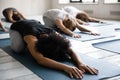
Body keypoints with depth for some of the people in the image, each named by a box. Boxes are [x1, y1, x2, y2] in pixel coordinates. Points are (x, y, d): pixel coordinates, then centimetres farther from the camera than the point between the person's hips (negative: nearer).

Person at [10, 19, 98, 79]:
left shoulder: (54, 34, -34)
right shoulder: (31, 38, -48)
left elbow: (70, 51, -38)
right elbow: (40, 59, -64)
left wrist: (80, 63, -59)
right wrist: (65, 67, -75)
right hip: (17, 27, -3)